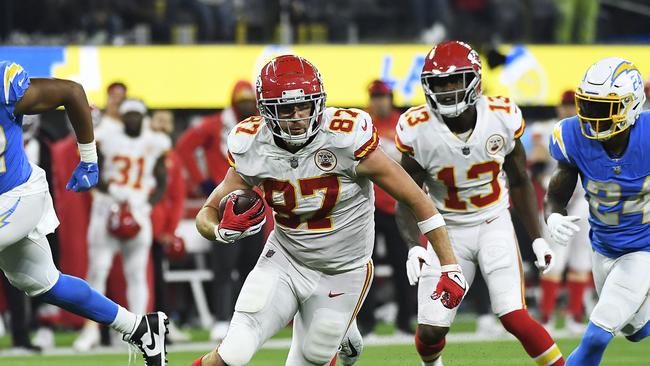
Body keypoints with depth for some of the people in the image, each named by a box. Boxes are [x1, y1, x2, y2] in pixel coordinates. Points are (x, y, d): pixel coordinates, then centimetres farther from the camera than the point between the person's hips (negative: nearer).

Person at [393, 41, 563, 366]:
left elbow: (519, 182, 4)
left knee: (515, 319, -17)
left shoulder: (502, 117, -12)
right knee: (431, 329, -3)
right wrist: (414, 246, -25)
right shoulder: (417, 131, -17)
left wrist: (538, 238, 5)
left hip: (494, 226, 0)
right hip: (447, 230, 0)